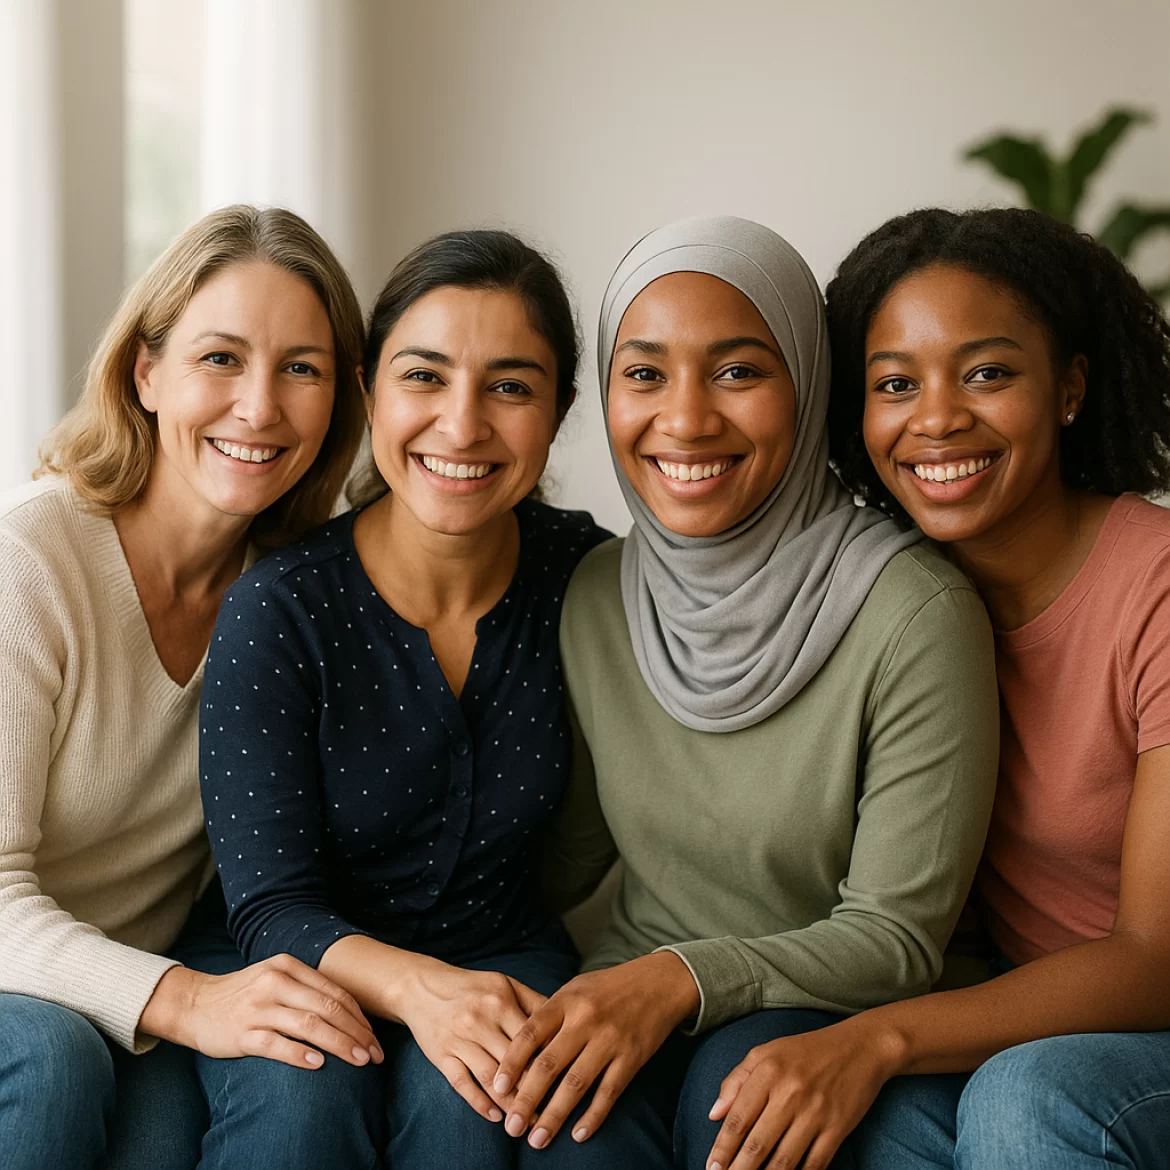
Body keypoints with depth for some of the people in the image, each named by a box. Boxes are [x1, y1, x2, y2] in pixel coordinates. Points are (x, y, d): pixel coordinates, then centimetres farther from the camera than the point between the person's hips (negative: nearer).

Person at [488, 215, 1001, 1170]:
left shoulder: (918, 616, -17)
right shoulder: (596, 596, 0)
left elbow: (898, 936, -13)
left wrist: (686, 978, -26)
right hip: (632, 1011, 3)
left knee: (739, 1075, -34)